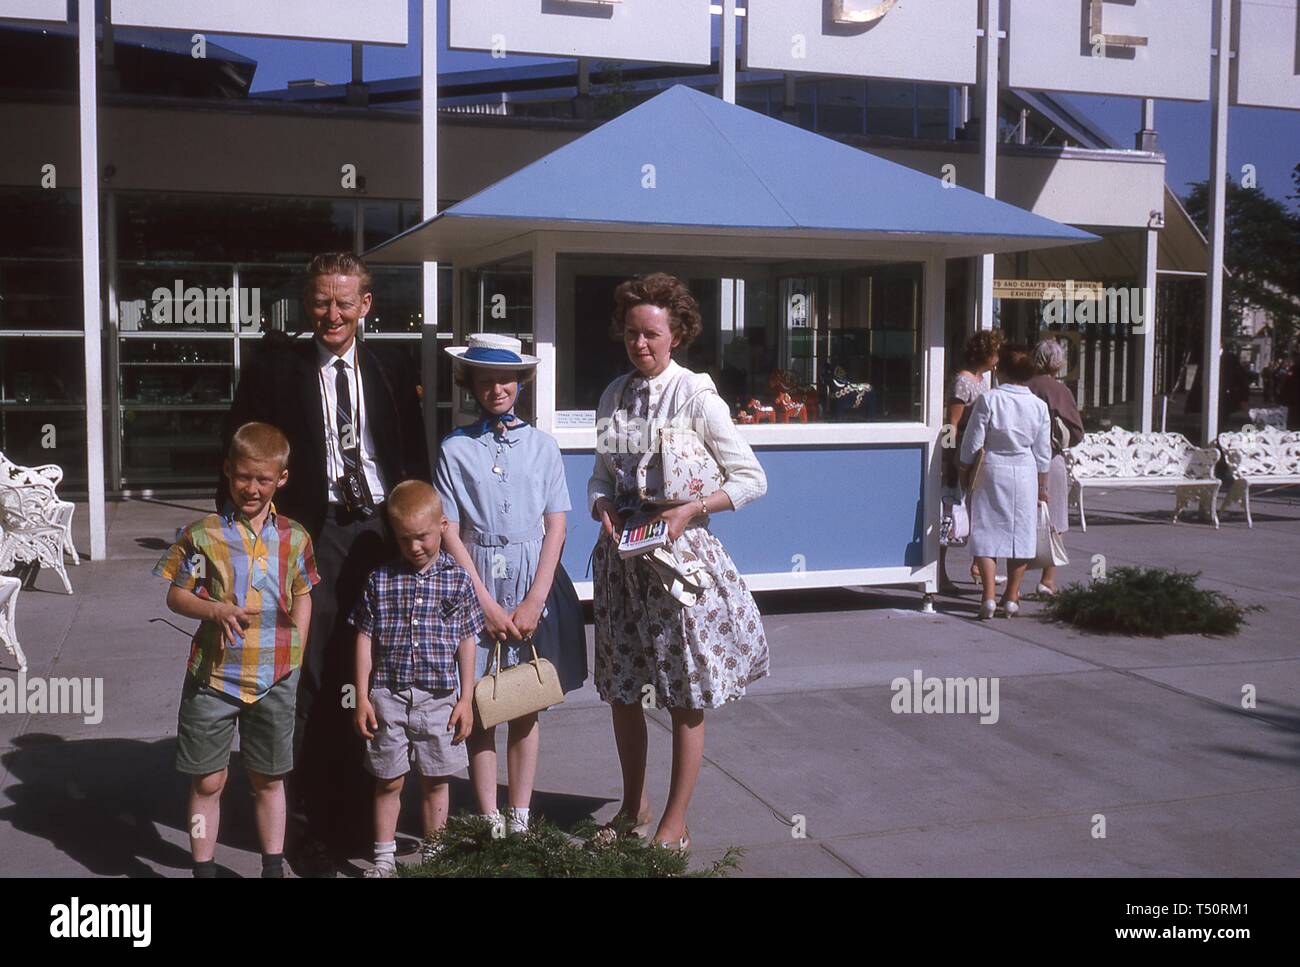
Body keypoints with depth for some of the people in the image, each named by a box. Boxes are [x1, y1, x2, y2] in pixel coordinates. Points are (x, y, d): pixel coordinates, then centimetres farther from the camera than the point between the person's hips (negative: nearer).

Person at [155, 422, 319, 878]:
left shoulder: (294, 538, 2)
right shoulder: (203, 534, -7)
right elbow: (176, 595, -1)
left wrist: (294, 651, 3)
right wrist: (215, 609, -20)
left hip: (275, 678, 2)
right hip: (213, 674, -2)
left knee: (269, 779, 15)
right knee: (207, 780, 6)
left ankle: (273, 868, 28)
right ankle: (203, 869, 21)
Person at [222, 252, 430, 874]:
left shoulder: (392, 368, 10)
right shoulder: (276, 366, 2)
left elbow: (414, 456, 12)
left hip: (382, 529, 3)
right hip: (313, 532, -2)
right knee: (310, 682, 1)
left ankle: (354, 818, 23)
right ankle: (307, 825, 14)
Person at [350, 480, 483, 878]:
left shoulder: (456, 579, -1)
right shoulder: (381, 579, -1)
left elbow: (466, 641, 3)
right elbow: (366, 639, 2)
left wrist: (466, 699, 1)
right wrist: (362, 698, -1)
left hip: (439, 698, 0)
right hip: (388, 696, 0)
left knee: (436, 781, 10)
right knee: (388, 781, 10)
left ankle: (433, 855, 25)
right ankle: (384, 858, 23)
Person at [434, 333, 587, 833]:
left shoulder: (542, 445, 4)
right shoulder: (455, 449, 1)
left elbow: (556, 527, 2)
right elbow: (449, 533, -2)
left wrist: (534, 601, -7)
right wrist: (488, 603, -8)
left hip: (534, 582, 1)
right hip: (475, 583, -1)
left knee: (526, 706, 5)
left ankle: (520, 819, 14)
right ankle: (489, 820, 10)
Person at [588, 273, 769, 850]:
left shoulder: (697, 397, -9)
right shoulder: (614, 395, 7)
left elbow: (751, 479, -8)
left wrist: (691, 510, -19)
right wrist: (602, 506, -7)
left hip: (679, 554, -5)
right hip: (621, 556, 6)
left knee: (686, 698, 4)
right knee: (620, 691, 14)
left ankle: (675, 822, 20)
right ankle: (633, 808, 33)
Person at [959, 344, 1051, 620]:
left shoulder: (988, 400, -11)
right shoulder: (1039, 406, -1)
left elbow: (972, 442, -8)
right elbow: (1043, 452, 5)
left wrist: (965, 472, 5)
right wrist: (1042, 485, 15)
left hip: (991, 470, -2)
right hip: (1025, 473, 2)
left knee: (987, 530, 4)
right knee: (1021, 532, 11)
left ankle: (989, 597, -4)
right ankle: (1011, 598, 14)